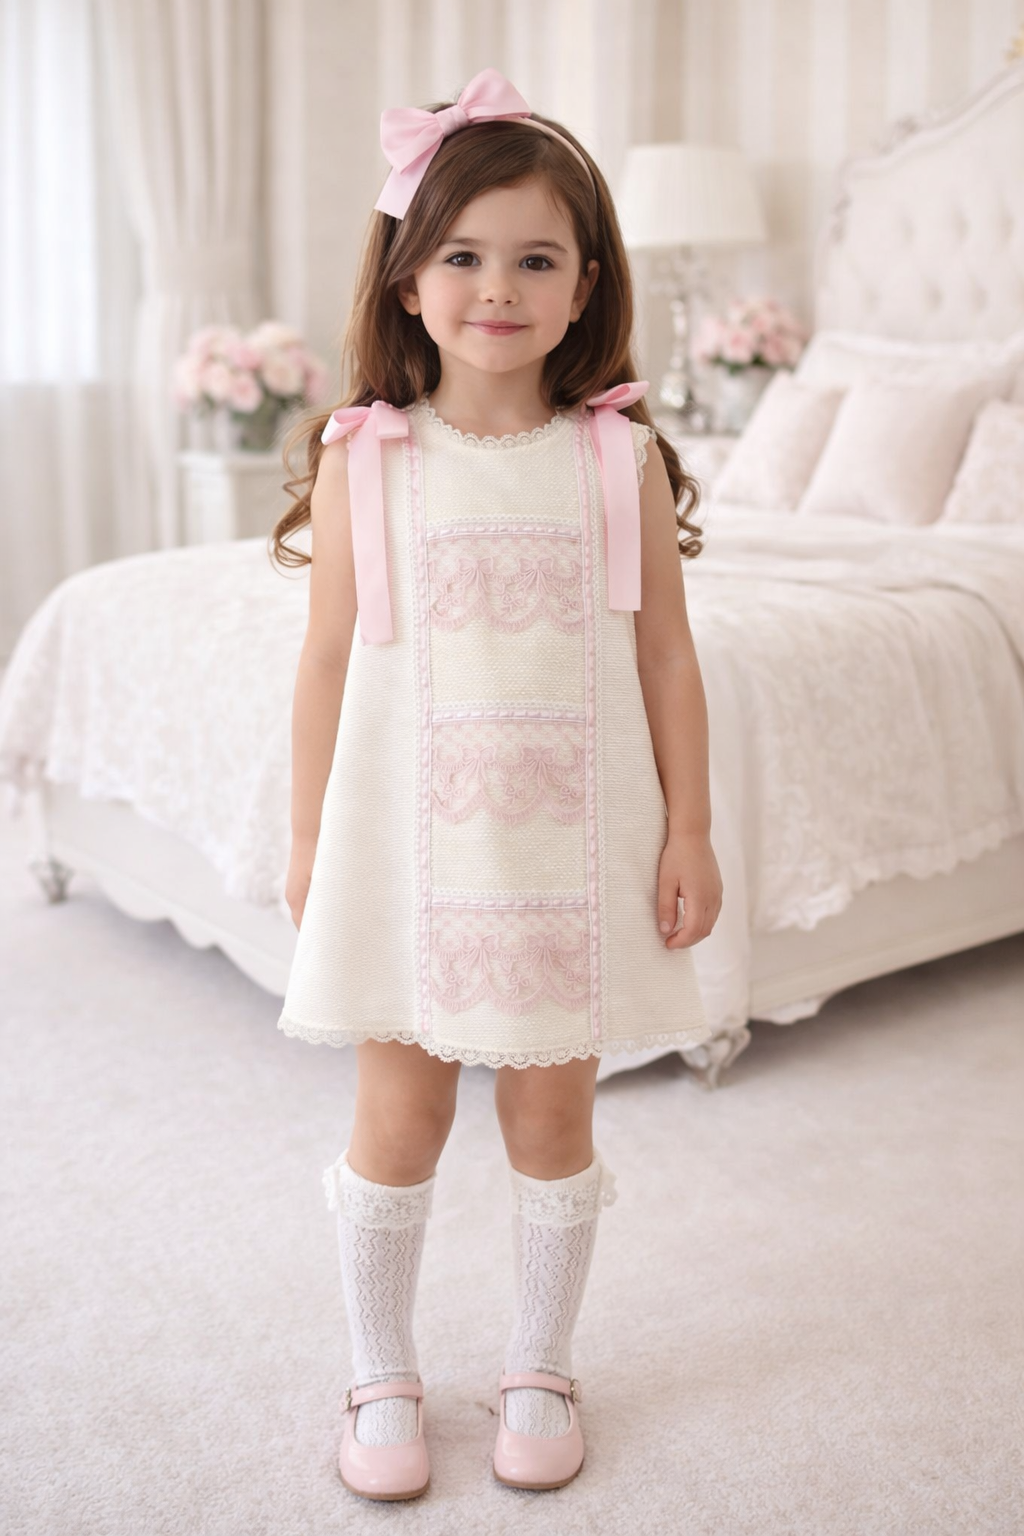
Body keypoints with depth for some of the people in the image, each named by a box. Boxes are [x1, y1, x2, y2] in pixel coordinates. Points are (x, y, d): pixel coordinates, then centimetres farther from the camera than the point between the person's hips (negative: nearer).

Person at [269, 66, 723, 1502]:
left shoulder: (622, 459, -2)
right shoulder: (361, 459, -3)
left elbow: (667, 659, 1)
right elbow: (330, 658, 1)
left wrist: (690, 830, -1)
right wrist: (308, 839, 2)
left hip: (575, 845, 1)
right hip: (409, 839, 0)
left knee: (553, 1117, 12)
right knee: (398, 1119, 10)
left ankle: (541, 1368, 35)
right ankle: (382, 1379, 32)